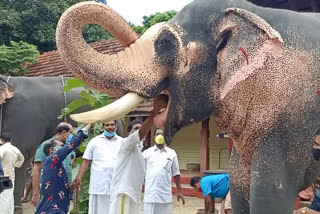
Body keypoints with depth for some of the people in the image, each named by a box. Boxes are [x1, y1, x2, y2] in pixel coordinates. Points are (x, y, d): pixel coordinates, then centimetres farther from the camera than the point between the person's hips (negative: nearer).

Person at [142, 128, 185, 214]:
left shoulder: (171, 153, 8)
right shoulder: (146, 153, 5)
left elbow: (176, 173, 11)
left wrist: (179, 191, 9)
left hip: (165, 195, 1)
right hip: (150, 194, -1)